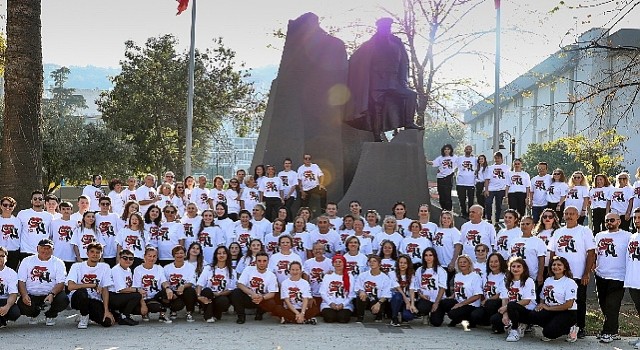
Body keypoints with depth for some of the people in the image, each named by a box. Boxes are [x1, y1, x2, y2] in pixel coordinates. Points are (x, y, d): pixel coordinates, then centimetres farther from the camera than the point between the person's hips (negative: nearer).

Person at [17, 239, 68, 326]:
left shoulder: (58, 263, 3)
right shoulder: (27, 261, 7)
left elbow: (60, 283, -6)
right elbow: (21, 281, 1)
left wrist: (52, 294, -26)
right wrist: (24, 295, -19)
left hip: (50, 295, 0)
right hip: (31, 296, 1)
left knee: (63, 300, -30)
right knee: (22, 304, -31)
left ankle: (50, 315, 8)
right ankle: (33, 314, 11)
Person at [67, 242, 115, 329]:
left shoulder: (105, 267, 0)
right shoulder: (77, 266, -7)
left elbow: (105, 290, -4)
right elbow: (70, 286, -22)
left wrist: (106, 310, -15)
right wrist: (94, 285, -24)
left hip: (95, 301, 2)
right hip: (78, 299, -2)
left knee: (107, 322, -21)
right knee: (82, 291, -37)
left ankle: (90, 315, 14)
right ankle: (84, 317, -8)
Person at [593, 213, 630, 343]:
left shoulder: (627, 236, -4)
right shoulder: (599, 236, 12)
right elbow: (595, 254, 19)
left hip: (617, 278, -6)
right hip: (601, 276, 6)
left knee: (612, 306, -6)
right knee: (603, 305, 11)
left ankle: (608, 332, 2)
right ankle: (613, 330, 23)